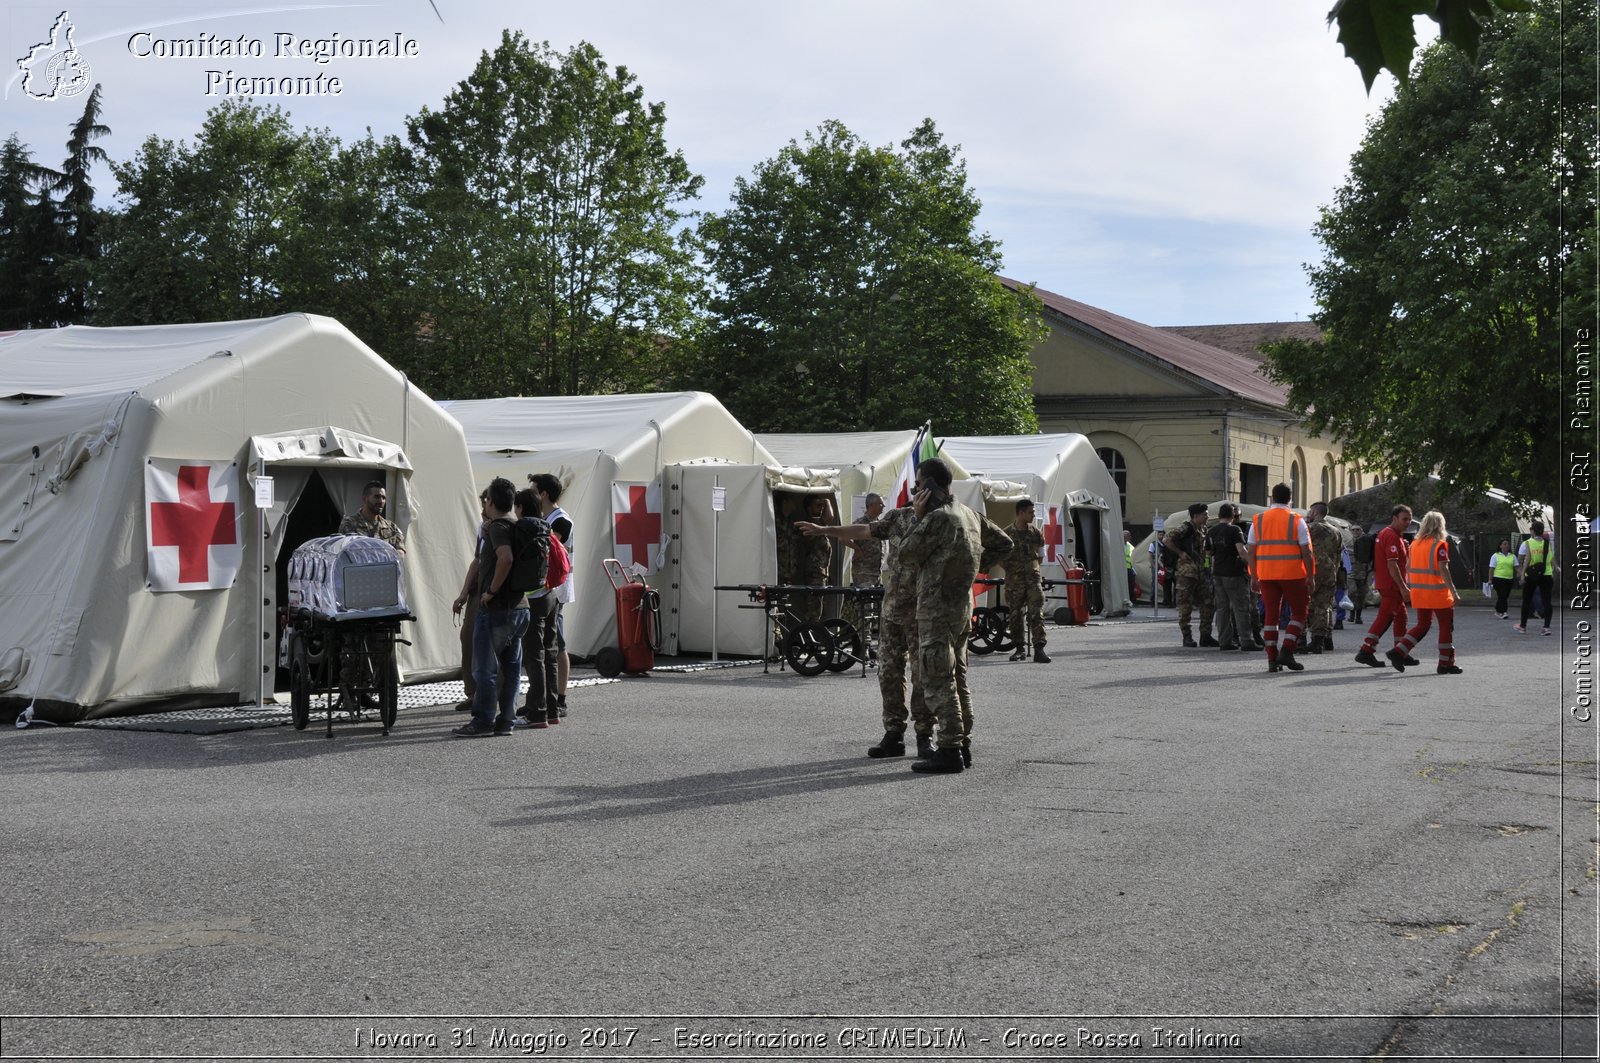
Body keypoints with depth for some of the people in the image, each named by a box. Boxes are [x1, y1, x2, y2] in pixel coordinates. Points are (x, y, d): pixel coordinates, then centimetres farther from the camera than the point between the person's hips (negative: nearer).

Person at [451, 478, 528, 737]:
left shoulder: (497, 526, -12)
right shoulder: (515, 527, 16)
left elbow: (506, 558, -30)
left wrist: (491, 591, -22)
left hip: (496, 609, -9)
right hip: (519, 606, 9)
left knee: (484, 667, -3)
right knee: (510, 666, 9)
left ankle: (483, 720, -1)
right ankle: (505, 720, 12)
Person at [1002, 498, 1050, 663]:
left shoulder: (1036, 532, 7)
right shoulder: (1007, 533, -1)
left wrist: (1031, 566, 7)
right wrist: (1011, 568, 0)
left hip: (1033, 577, 1)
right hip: (1014, 581, -1)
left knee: (1036, 613, -9)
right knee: (1015, 615, 4)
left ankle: (1039, 649, -11)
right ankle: (1020, 648, 17)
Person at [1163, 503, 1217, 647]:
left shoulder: (1203, 530, 16)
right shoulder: (1185, 528, -10)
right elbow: (1166, 539, -20)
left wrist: (1203, 559, 17)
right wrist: (1180, 553, -16)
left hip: (1201, 571, 8)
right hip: (1187, 571, -8)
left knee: (1208, 603, 5)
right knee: (1186, 605, -3)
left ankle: (1205, 636, 11)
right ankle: (1187, 637, 1)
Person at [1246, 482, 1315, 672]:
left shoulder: (1258, 520, 6)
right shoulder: (1296, 520, -3)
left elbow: (1250, 551, 5)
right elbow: (1306, 551, -6)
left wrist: (1253, 577, 10)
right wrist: (1310, 576, 1)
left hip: (1266, 575, 3)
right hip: (1292, 574, -3)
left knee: (1271, 615, 8)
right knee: (1298, 613, 8)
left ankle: (1272, 659, 6)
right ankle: (1286, 651, -7)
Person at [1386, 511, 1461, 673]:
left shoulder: (1415, 543, 7)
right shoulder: (1440, 545, -12)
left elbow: (1408, 567, 9)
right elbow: (1443, 570, -17)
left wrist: (1411, 586, 19)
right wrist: (1454, 593, -16)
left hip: (1418, 592, 6)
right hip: (1437, 593, -6)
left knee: (1422, 626, 16)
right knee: (1446, 626, 8)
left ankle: (1398, 652, 0)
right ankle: (1445, 664, 11)